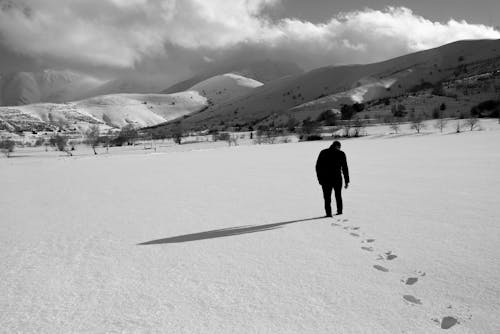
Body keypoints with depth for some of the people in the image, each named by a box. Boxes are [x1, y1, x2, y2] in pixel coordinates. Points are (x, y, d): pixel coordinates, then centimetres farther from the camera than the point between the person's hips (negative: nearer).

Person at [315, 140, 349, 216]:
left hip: (325, 179, 0)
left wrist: (319, 178, 8)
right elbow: (344, 168, 0)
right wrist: (347, 181, 4)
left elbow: (317, 166, 3)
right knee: (338, 195, 19)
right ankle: (339, 211, 26)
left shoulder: (323, 152, 4)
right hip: (337, 179, 0)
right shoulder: (341, 154, 0)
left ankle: (328, 213, 1)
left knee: (327, 197, 7)